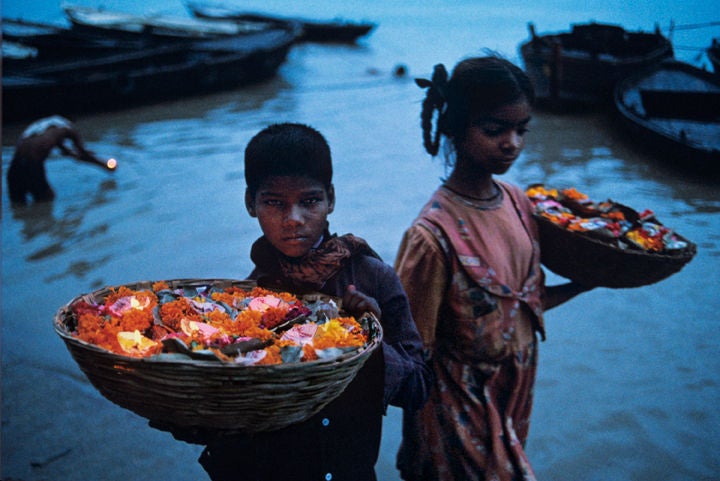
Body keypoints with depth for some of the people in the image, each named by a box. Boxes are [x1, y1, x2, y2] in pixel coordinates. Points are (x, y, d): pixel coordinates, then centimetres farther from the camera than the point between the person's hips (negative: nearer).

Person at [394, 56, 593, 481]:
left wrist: (586, 283, 4)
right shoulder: (435, 234, -25)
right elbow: (414, 352, -18)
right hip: (462, 409, -6)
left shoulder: (517, 202, -3)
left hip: (515, 395, 7)